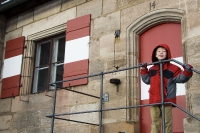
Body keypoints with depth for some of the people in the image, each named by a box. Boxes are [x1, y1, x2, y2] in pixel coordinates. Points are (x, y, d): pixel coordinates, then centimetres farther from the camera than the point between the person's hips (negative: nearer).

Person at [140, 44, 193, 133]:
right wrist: (144, 69, 13)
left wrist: (187, 71, -26)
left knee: (167, 123, 1)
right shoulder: (152, 69, 14)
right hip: (154, 100, 4)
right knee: (155, 123, 7)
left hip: (167, 100, -4)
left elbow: (181, 78, -8)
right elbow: (147, 80, 21)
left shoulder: (172, 68, -1)